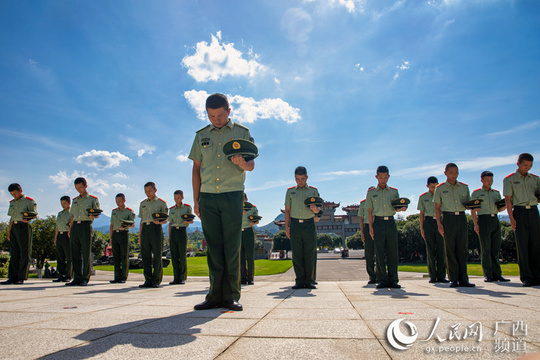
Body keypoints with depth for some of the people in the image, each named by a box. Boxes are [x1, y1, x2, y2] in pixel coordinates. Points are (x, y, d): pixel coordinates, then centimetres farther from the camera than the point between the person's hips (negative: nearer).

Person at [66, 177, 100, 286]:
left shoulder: (93, 199, 6)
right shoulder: (75, 200, 20)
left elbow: (97, 213, 0)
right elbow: (73, 216, 22)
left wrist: (93, 216, -23)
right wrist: (70, 229, 14)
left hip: (86, 225, -5)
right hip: (75, 226, 5)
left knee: (86, 253, -5)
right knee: (75, 254, 4)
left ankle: (85, 278, 0)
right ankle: (77, 278, 9)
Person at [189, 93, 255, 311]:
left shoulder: (242, 132, 8)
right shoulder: (201, 135, 14)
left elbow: (251, 165, 5)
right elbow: (196, 168, 15)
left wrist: (241, 163, -20)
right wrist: (196, 199, 9)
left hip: (232, 195, -2)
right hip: (207, 197, 2)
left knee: (232, 247, -3)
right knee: (214, 248, 3)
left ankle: (232, 296, 4)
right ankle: (216, 295, 8)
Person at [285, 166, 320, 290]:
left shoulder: (313, 190, 11)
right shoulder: (290, 191, 14)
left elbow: (317, 211, 10)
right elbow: (287, 210, 13)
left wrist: (314, 208, -14)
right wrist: (286, 226, 3)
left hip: (309, 224, -1)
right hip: (295, 224, 1)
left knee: (310, 254, -2)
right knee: (297, 254, 0)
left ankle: (309, 281, 4)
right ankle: (299, 281, 5)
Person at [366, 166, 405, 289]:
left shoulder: (394, 191, 13)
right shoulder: (371, 192, 10)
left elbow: (398, 207, 16)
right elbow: (369, 211, 9)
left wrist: (401, 208, -8)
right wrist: (370, 227, 0)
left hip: (391, 222, 1)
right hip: (378, 222, -1)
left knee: (393, 252, -1)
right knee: (379, 252, -1)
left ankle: (393, 280, 5)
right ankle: (382, 280, 5)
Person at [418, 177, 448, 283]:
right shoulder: (423, 197, 9)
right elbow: (421, 213, 10)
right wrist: (421, 228, 3)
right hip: (429, 222, 0)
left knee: (441, 249, -1)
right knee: (430, 250, 0)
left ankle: (441, 275, 6)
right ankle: (432, 276, 5)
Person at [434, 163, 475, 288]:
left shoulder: (464, 187, 13)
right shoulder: (440, 188, 5)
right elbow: (437, 207, 4)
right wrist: (439, 224, -4)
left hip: (462, 218, 3)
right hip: (448, 218, -2)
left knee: (463, 248, 0)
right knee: (450, 249, -2)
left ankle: (463, 279, 6)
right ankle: (453, 279, 4)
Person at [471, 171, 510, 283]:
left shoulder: (496, 192, 19)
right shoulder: (476, 193, 6)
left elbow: (499, 209, 22)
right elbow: (472, 210, 1)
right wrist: (475, 224, -10)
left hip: (495, 219, 4)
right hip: (483, 220, -4)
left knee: (496, 249, 3)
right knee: (486, 249, -4)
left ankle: (497, 274, 8)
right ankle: (488, 275, 1)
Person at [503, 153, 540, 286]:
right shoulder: (509, 179, 5)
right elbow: (508, 199, -1)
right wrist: (511, 218, -9)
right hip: (519, 211, -3)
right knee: (522, 244, -3)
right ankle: (526, 277, 1)